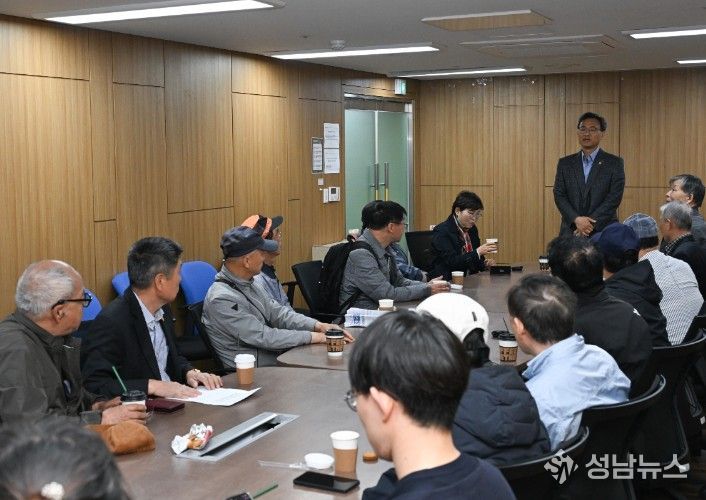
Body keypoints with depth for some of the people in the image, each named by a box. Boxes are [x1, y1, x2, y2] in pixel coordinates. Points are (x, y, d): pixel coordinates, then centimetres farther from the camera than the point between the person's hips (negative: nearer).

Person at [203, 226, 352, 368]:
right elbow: (263, 337, -22)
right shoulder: (222, 299, -22)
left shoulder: (248, 283, 7)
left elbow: (277, 313, 9)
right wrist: (312, 337, -17)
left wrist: (318, 326, -4)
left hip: (276, 358, 9)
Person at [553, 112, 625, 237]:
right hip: (571, 232, 2)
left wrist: (591, 224, -14)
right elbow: (559, 195, 2)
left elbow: (614, 197, -6)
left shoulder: (614, 163, 3)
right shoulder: (565, 163, 10)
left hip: (603, 231, -2)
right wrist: (576, 219, -13)